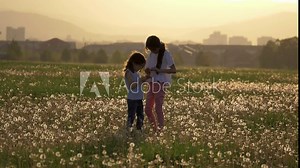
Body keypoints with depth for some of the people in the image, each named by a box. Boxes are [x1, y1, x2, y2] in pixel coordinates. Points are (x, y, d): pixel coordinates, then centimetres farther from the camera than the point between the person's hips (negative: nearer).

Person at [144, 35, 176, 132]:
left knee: (158, 108, -10)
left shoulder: (166, 54, -9)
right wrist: (147, 71, -4)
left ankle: (161, 128, 0)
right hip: (152, 83, 7)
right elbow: (147, 70, 20)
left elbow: (173, 70, -17)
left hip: (161, 83, -7)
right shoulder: (151, 54, 11)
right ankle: (154, 128, 17)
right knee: (147, 109, 5)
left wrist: (159, 70, -25)